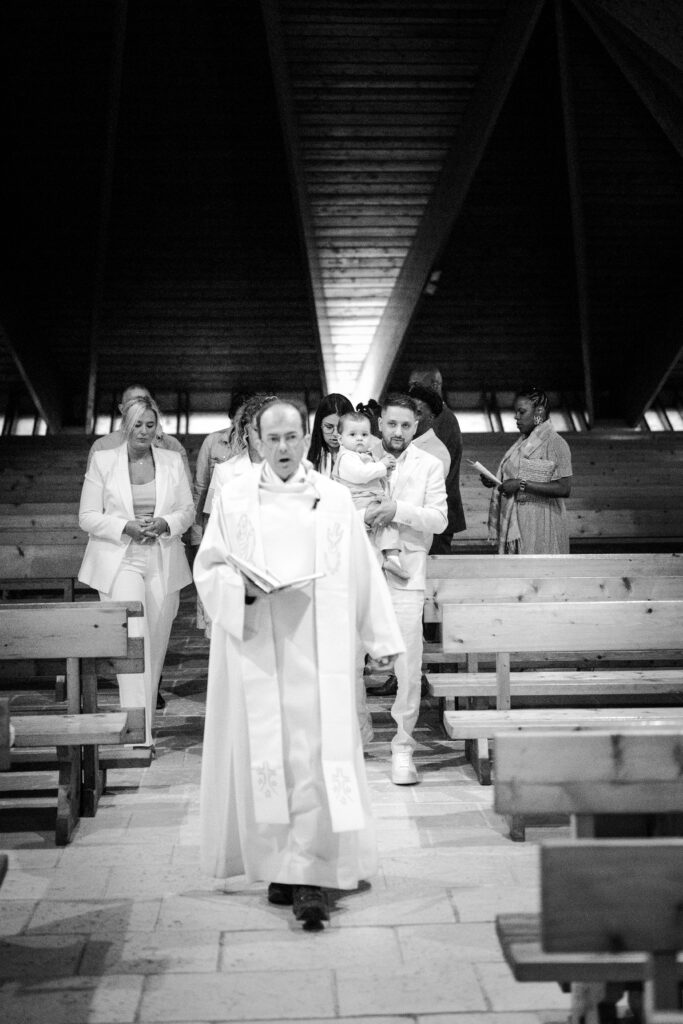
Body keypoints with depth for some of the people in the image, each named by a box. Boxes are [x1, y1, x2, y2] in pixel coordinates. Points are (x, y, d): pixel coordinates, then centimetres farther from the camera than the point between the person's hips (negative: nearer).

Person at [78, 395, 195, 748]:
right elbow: (88, 517, 0)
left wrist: (164, 524, -10)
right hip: (120, 562, -3)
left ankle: (145, 715, 27)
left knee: (157, 643, 9)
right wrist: (126, 527, -15)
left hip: (162, 563, 3)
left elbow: (187, 510, 11)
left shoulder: (172, 461, 9)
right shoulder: (102, 461, 2)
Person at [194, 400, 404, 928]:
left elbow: (362, 572, 10)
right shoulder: (233, 498, 7)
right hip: (256, 647, 1)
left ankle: (311, 875, -5)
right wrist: (245, 588, -13)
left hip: (317, 648, 0)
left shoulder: (335, 499, 8)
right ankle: (277, 864, 17)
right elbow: (208, 569, 7)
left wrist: (382, 638, 10)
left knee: (318, 755, -7)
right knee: (265, 756, 3)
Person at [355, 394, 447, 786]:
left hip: (405, 574, -1)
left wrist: (398, 510, -17)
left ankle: (403, 746, 6)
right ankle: (358, 730, 25)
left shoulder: (429, 465, 8)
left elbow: (439, 519, -2)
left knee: (408, 665, -5)